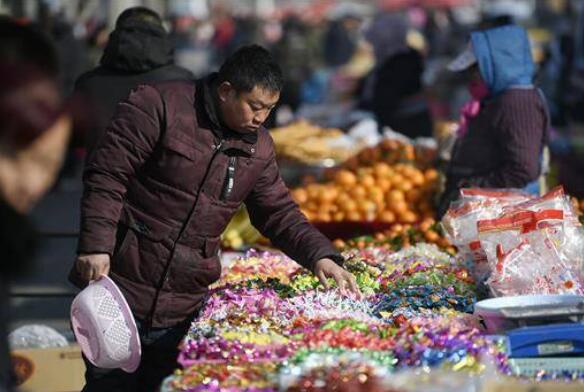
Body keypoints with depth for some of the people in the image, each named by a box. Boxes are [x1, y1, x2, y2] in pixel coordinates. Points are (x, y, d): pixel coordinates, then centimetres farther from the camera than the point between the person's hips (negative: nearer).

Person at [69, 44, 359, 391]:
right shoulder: (158, 106, -10)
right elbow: (107, 176, -12)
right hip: (121, 289, -5)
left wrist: (321, 256, -1)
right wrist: (96, 246, -19)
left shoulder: (259, 148, 9)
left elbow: (279, 212, 15)